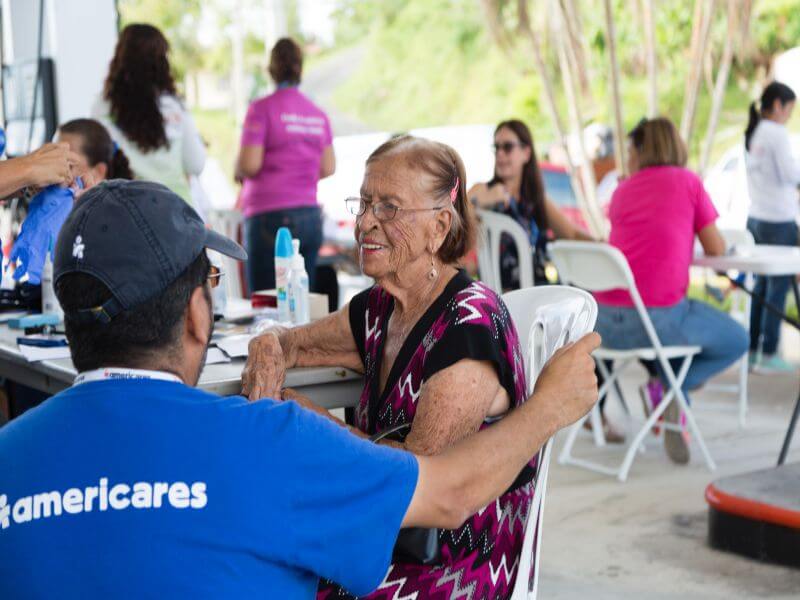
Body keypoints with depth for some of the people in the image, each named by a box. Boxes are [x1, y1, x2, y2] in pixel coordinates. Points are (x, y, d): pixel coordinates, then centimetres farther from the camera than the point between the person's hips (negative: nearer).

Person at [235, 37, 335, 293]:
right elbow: (328, 168, 13)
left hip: (271, 215, -5)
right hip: (310, 215, 5)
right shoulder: (318, 114, 10)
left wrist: (239, 172, 9)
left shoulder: (262, 109, -5)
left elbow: (249, 164, -12)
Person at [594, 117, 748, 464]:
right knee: (737, 342, 18)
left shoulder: (622, 191, 14)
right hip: (658, 317, -5)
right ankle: (673, 385, 1)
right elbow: (716, 250, 9)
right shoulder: (688, 181, 4)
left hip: (604, 321, 5)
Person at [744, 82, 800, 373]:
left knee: (762, 284, 13)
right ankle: (768, 355, -1)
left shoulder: (751, 135, 13)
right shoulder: (777, 133, -13)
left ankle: (752, 350, 15)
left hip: (755, 217, 8)